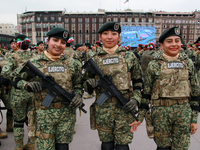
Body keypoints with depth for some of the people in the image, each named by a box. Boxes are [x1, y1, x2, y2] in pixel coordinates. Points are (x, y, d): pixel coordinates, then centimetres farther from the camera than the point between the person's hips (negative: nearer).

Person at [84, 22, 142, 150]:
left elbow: (138, 82, 8)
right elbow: (86, 86, 11)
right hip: (103, 109, 1)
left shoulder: (129, 56, 2)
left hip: (124, 107, -1)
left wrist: (136, 99, -6)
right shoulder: (94, 60, 4)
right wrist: (90, 84, -11)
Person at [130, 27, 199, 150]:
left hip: (184, 112, 2)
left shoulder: (188, 63, 5)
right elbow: (146, 93, 1)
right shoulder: (154, 65, -2)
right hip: (160, 112, -1)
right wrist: (140, 117, -1)